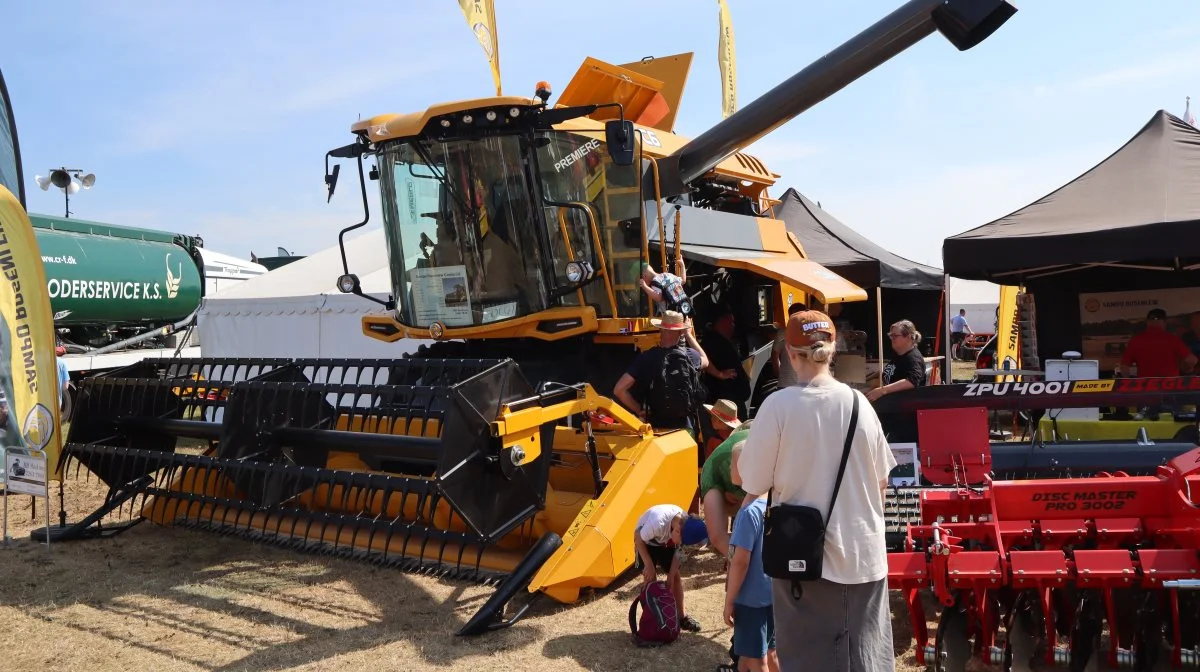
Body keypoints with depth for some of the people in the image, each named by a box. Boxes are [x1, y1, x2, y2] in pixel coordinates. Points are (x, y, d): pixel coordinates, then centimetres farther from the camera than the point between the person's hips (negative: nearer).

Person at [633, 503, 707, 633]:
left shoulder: (687, 525, -29)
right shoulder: (658, 522, -45)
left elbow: (679, 551, -13)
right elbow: (638, 538, -28)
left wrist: (671, 575, -12)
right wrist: (649, 565, -23)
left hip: (666, 542, 5)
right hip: (646, 541, -4)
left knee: (676, 576, 4)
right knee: (650, 578, -11)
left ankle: (681, 616, 15)